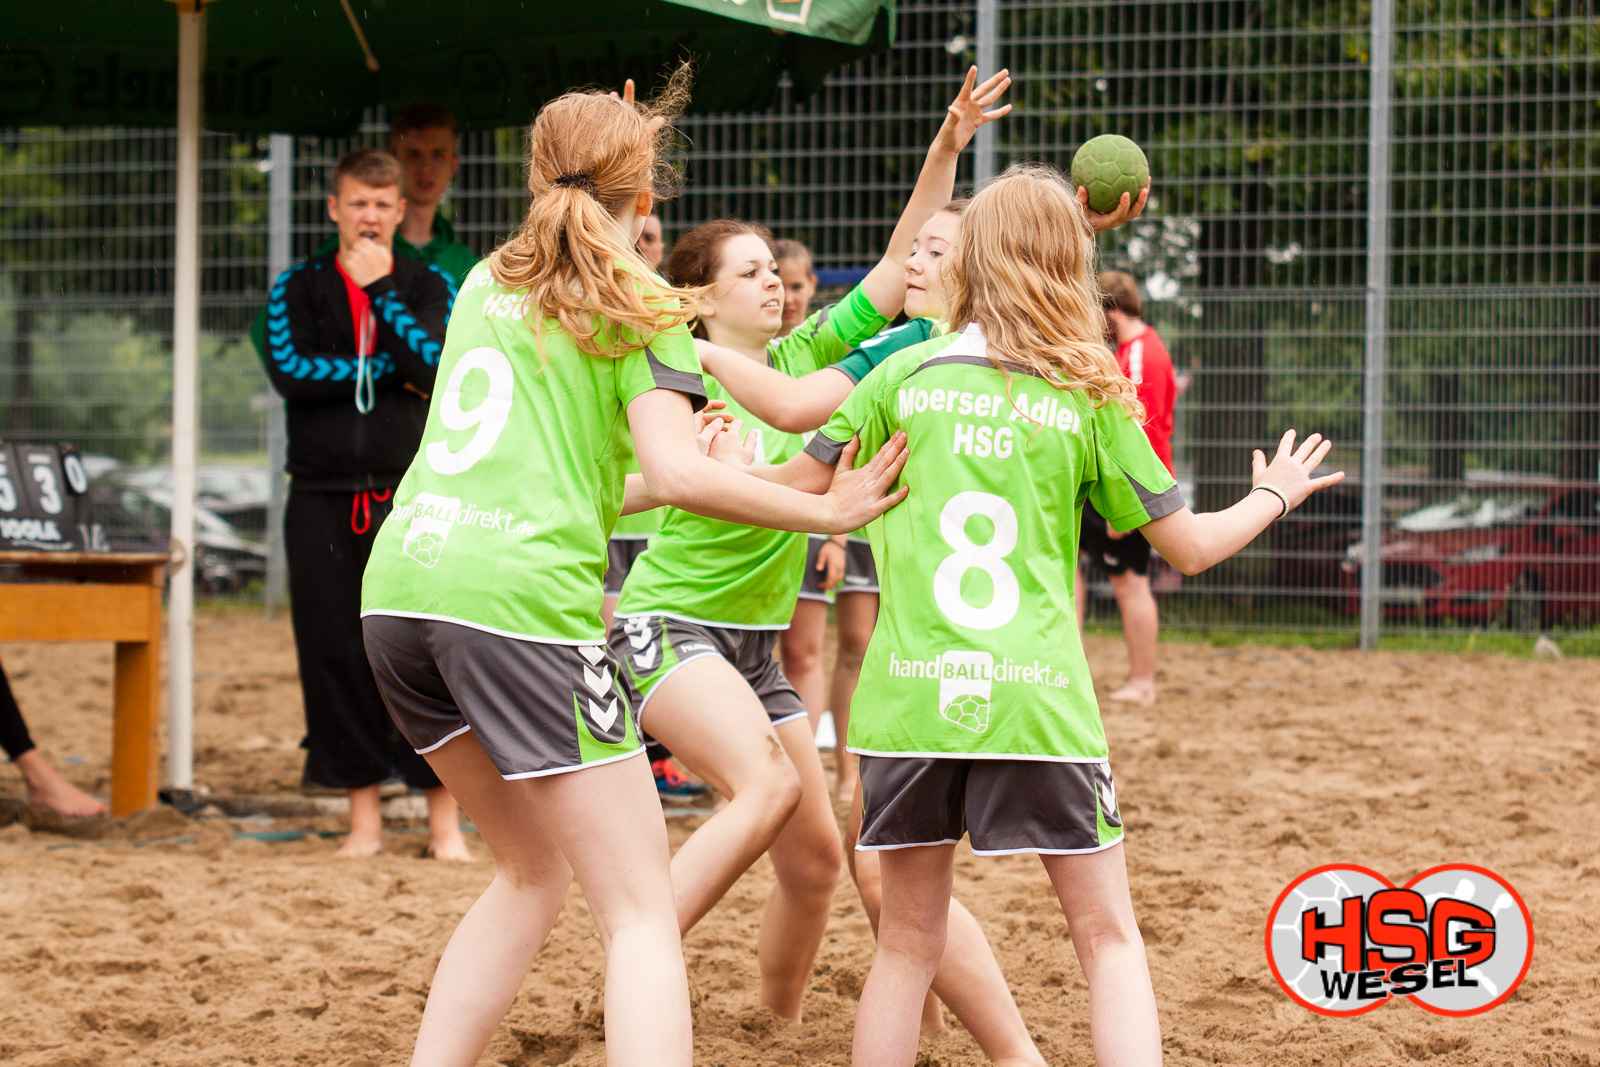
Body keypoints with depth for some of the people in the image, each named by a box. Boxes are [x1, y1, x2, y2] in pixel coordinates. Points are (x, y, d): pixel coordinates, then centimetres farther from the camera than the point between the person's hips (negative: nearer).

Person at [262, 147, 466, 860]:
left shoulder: (429, 286, 8)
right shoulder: (298, 289, 9)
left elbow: (437, 368, -10)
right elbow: (289, 372, -8)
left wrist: (380, 288, -12)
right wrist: (389, 370, -7)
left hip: (410, 498, -1)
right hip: (323, 499, 1)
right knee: (334, 653, 2)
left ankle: (444, 820, 2)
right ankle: (364, 817, 11)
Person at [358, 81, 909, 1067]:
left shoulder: (489, 283, 22)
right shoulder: (641, 305, 3)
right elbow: (678, 470, -11)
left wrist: (647, 486, 36)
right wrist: (826, 511, -1)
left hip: (402, 587, 7)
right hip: (521, 599, -7)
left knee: (535, 872, 23)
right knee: (641, 913, -4)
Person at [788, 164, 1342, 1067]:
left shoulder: (906, 375, 5)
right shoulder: (1089, 395, 3)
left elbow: (797, 490, 11)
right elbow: (1189, 546, 8)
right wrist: (1273, 495, 28)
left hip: (911, 697, 2)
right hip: (1037, 702, -1)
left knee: (910, 943, 13)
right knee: (1108, 937, 8)